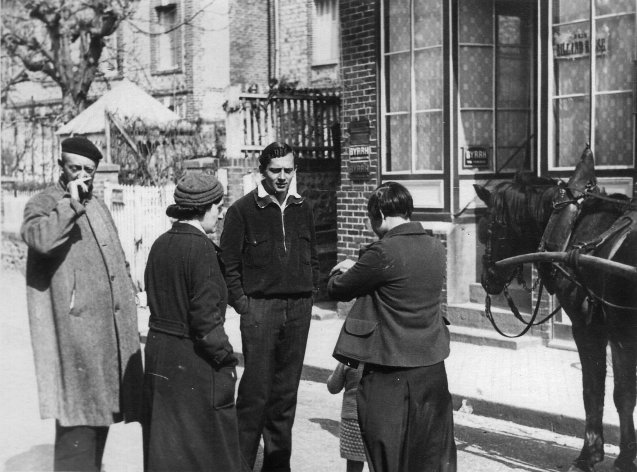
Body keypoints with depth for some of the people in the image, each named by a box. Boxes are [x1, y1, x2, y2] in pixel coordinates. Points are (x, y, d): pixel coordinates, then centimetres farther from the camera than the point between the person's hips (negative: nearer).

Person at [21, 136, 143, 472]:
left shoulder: (97, 206, 20)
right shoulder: (43, 204, -5)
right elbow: (40, 239, -28)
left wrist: (126, 297, 22)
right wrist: (71, 203, -22)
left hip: (109, 330, 8)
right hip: (74, 333, -8)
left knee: (102, 410, 14)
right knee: (78, 418, -9)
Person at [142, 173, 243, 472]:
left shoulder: (160, 244, 6)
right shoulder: (201, 248, -17)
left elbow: (155, 301, 11)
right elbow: (206, 316, -20)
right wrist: (226, 359, -11)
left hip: (158, 352, 8)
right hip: (194, 360, -8)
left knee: (164, 442, 16)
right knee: (207, 446, 4)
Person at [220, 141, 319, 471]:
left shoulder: (302, 209, 12)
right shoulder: (243, 210, -3)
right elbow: (228, 262, -3)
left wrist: (309, 290, 10)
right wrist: (241, 303, -8)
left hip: (298, 310, 5)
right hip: (260, 308, -4)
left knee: (287, 391, 9)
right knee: (256, 391, -7)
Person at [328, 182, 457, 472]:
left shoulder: (384, 252, -18)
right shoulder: (436, 249, 4)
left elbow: (337, 290, -8)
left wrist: (341, 272, 14)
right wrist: (357, 270, 21)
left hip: (391, 376, -6)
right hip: (433, 370, 7)